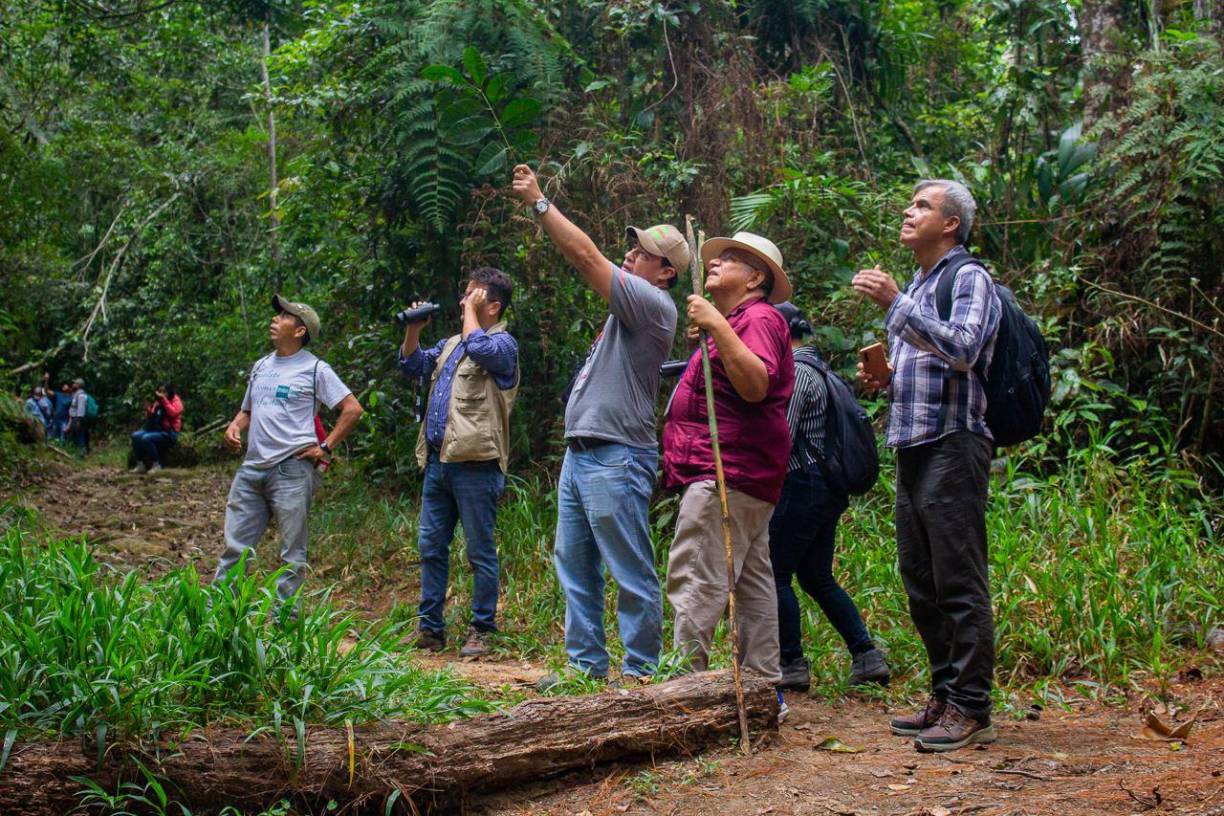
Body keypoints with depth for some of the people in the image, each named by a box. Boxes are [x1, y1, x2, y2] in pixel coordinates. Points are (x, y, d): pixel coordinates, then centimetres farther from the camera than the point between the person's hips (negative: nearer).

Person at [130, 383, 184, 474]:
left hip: (169, 432, -7)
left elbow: (173, 413, -22)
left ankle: (156, 465, -19)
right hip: (155, 429, 7)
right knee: (135, 436, -16)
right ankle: (140, 464, -11)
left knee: (146, 438, -30)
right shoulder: (157, 402, 17)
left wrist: (164, 399, -19)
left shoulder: (175, 400, -1)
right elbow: (149, 419, 19)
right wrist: (148, 411, -2)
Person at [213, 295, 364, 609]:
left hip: (292, 469, -6)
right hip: (252, 468, 6)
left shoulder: (314, 369, -2)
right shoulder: (261, 366, 17)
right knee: (235, 546, 4)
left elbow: (352, 409, -4)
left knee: (292, 553, 1)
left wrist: (325, 447, -7)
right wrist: (234, 426, 5)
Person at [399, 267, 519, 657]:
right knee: (430, 545, 10)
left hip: (475, 463, -8)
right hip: (438, 460, 8)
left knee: (480, 551, 0)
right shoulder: (452, 343, 20)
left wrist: (470, 311, -10)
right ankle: (430, 627, 17)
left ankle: (482, 630, 8)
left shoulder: (503, 343, -5)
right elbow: (413, 366, 22)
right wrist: (413, 328, 9)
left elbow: (479, 348, -26)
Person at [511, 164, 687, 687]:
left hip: (616, 458, -11)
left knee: (632, 575, -5)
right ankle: (585, 664, 20)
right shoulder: (629, 306, 19)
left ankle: (640, 673, 0)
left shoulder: (653, 304, -10)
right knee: (574, 566, 13)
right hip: (580, 454, 11)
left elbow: (586, 256, -12)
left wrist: (540, 203, -8)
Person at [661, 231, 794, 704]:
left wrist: (716, 327, -26)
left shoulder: (759, 317, -8)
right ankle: (764, 685, 15)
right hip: (743, 475, 11)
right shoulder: (735, 321, 25)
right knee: (752, 581, 11)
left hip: (725, 473, -11)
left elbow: (756, 385, -24)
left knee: (695, 577, -15)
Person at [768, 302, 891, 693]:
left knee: (775, 573, -2)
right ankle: (866, 655, 10)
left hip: (802, 486, -10)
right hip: (827, 488, 10)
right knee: (816, 577, 13)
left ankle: (792, 664, 0)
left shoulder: (795, 372, -13)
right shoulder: (814, 370, 18)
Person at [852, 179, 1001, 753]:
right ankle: (945, 696, 19)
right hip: (912, 448, 9)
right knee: (922, 585, 11)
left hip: (953, 446, -9)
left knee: (959, 583, -8)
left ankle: (971, 708, -4)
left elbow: (963, 349, -21)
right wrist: (885, 379, 9)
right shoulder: (916, 285, 23)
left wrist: (894, 303, -20)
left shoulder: (969, 277, -4)